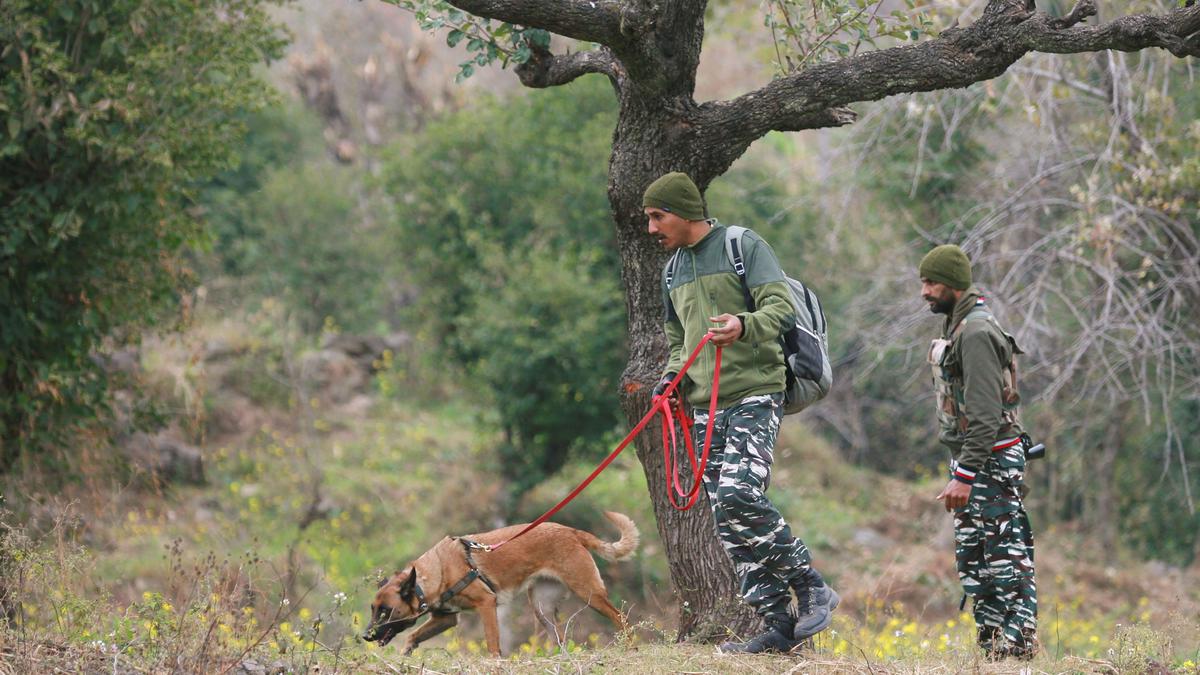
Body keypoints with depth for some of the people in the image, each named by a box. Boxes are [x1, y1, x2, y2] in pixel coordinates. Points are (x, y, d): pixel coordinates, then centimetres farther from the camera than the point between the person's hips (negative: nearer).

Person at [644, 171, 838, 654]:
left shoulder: (743, 246, -2)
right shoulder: (673, 270, 19)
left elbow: (781, 308, -13)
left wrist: (745, 325, -34)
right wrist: (672, 378, 6)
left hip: (755, 395, -7)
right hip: (706, 406, 7)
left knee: (739, 496, -24)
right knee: (728, 524, 0)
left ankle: (811, 588, -9)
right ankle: (778, 625, 4)